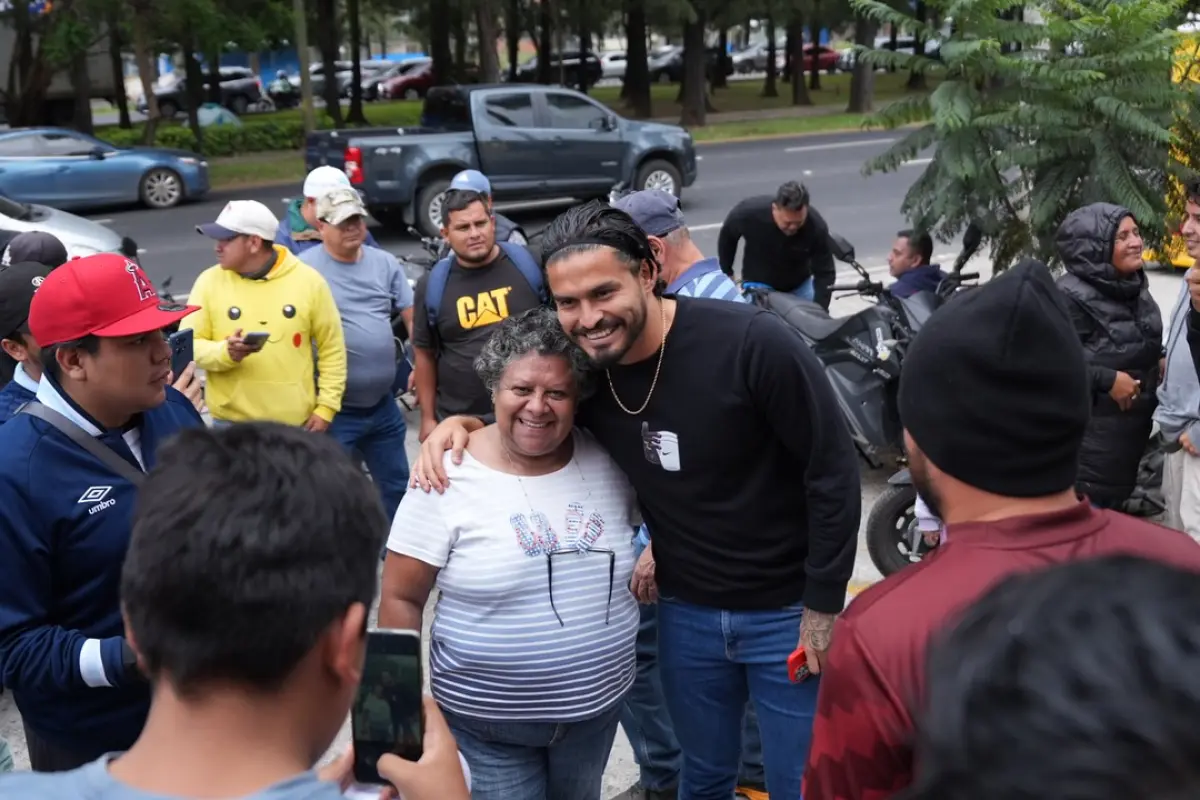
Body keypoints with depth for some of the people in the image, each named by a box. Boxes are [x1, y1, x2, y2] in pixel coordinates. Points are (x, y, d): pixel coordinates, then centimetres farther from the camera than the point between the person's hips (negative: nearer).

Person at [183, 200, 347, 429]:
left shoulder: (308, 280, -3)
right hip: (231, 423, 0)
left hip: (296, 423, 0)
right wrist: (225, 353, -22)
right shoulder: (210, 281, -2)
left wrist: (326, 407, -2)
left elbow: (332, 348, 2)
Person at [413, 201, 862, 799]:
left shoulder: (751, 344, -24)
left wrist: (823, 606, -13)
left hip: (786, 612, -4)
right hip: (686, 610, 4)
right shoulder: (581, 367, -9)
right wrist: (459, 424, -10)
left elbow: (833, 473, -17)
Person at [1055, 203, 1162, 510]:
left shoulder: (1135, 286, 8)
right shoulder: (1071, 296, -21)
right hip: (1090, 431, -9)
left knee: (1117, 506, 19)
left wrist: (1160, 361, 4)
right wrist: (1108, 380, -23)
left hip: (1132, 424, 9)